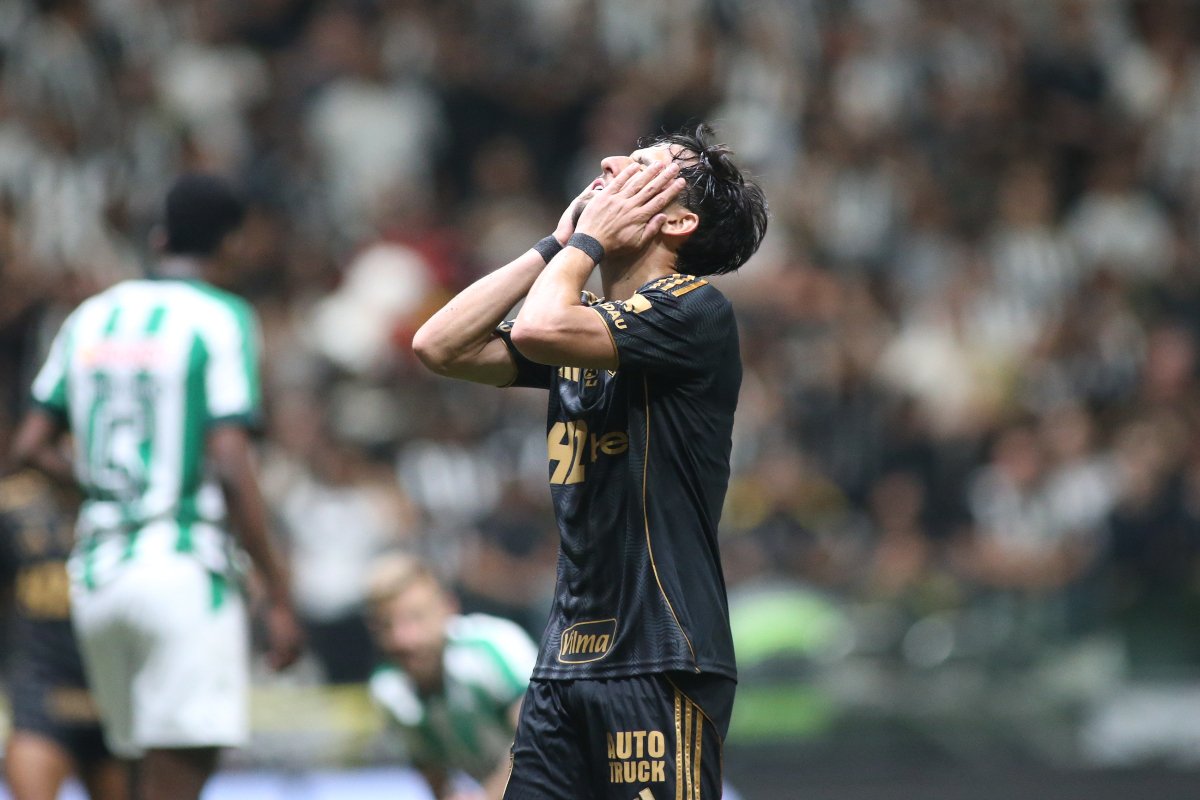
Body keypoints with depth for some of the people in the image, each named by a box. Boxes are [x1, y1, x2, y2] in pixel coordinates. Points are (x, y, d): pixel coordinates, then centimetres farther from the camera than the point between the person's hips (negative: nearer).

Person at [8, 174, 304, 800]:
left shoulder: (91, 318, 13)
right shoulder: (221, 318, -5)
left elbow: (29, 447, 13)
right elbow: (230, 465, -13)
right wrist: (277, 594, -10)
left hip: (95, 574, 6)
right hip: (183, 570, -6)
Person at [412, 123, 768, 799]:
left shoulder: (694, 309, -9)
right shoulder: (590, 320, 18)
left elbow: (539, 331, -22)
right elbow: (440, 346, 10)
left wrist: (587, 241, -4)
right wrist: (556, 246, 10)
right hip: (568, 658, 8)